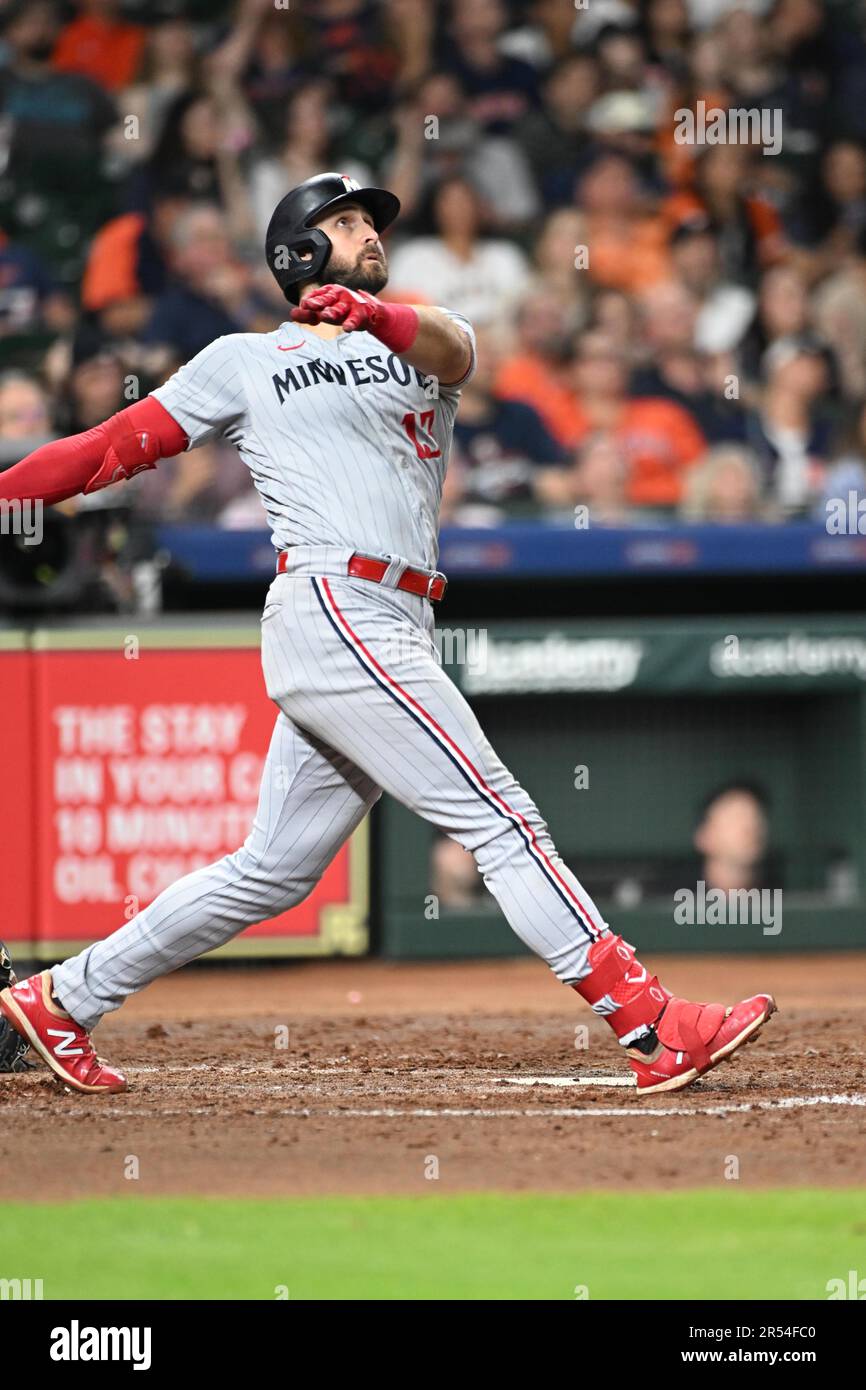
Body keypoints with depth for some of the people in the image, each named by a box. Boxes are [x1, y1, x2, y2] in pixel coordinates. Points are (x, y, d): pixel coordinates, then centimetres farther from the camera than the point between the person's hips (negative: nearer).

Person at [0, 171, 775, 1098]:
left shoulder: (417, 343, 20)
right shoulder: (244, 362, 11)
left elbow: (453, 344, -5)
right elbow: (115, 448, 10)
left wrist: (382, 318, -28)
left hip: (396, 633, 6)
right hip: (333, 612, -6)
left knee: (274, 871, 11)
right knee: (500, 818, -12)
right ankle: (653, 1029, -15)